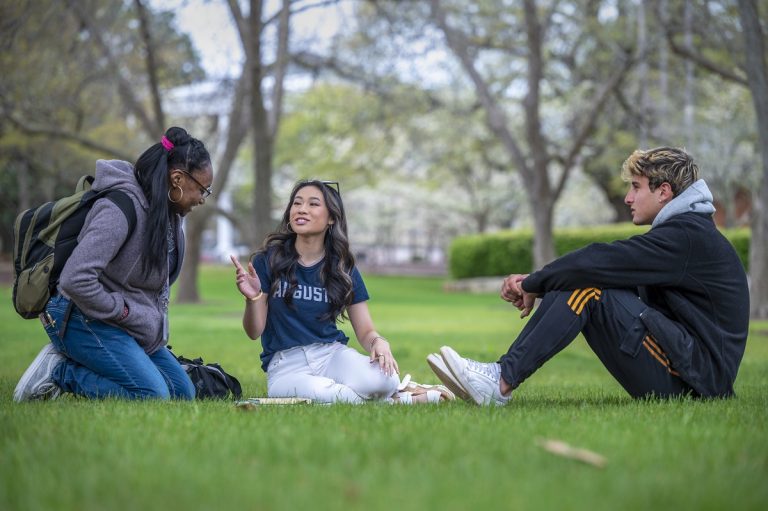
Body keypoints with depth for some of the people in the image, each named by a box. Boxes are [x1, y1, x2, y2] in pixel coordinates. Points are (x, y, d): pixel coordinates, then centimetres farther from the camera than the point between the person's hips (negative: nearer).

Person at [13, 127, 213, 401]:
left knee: (183, 393, 3)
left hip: (134, 327, 10)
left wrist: (155, 322, 9)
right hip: (84, 319, -10)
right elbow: (75, 280, -31)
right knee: (154, 396, -22)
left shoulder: (169, 213, 6)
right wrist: (120, 309, -19)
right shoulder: (122, 208, -24)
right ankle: (58, 371, -6)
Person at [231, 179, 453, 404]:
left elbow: (365, 331, 7)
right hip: (286, 365, -1)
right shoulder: (268, 259, -2)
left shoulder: (343, 269, 5)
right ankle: (400, 399, -15)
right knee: (317, 391, -37)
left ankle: (398, 388, 1)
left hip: (332, 353, 1)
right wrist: (253, 299, -22)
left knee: (380, 377, -34)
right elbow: (254, 332, 0)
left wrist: (379, 343, -17)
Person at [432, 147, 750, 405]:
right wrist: (534, 284, 1)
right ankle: (501, 374, -9)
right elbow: (607, 270, 13)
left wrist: (533, 284, -7)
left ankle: (502, 383, -22)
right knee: (568, 287, 2)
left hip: (696, 379, -9)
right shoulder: (684, 230, 18)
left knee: (590, 289, -19)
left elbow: (600, 262, -20)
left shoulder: (687, 235, -14)